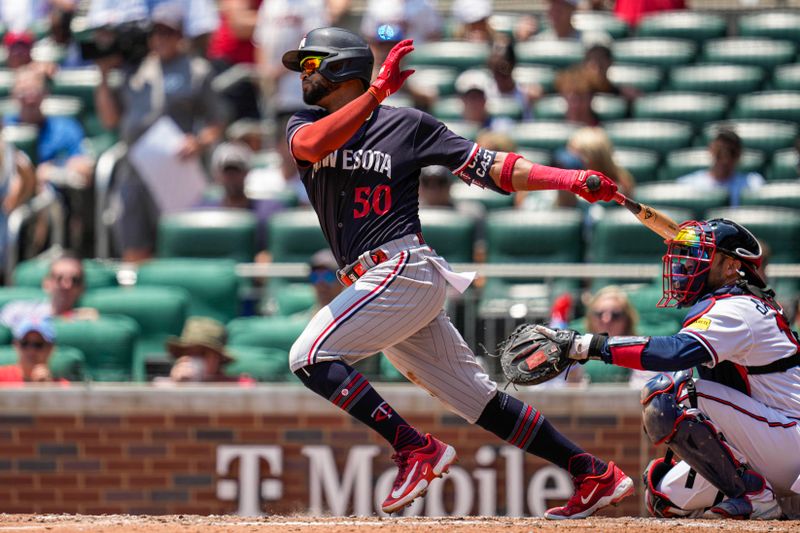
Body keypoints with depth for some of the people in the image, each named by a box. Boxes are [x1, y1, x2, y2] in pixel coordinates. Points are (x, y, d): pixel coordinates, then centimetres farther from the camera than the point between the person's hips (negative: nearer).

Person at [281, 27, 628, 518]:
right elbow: (313, 146, -12)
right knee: (479, 400, 7)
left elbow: (489, 168, -1)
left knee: (311, 356, -19)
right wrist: (376, 92, -21)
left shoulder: (405, 125, 2)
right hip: (373, 284, 6)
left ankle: (417, 449, -18)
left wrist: (572, 180, -12)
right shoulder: (305, 126, 14)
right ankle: (595, 475, 11)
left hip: (403, 270, -6)